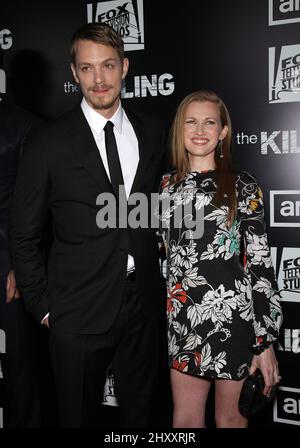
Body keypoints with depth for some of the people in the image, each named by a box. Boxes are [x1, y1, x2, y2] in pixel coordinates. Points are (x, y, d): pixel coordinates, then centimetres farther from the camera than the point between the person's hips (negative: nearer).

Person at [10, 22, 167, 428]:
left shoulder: (154, 133, 3)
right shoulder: (49, 144, -8)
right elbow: (23, 236, -3)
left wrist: (160, 284, 7)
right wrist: (43, 307, -3)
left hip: (143, 304, 3)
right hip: (79, 312, -3)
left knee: (141, 414, 20)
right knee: (79, 417, 16)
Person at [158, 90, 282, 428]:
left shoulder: (243, 186, -5)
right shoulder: (166, 185, 6)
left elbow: (261, 263, -7)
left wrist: (265, 342, -9)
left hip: (233, 315, -3)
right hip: (182, 320, 3)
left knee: (230, 418, 13)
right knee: (185, 419, 13)